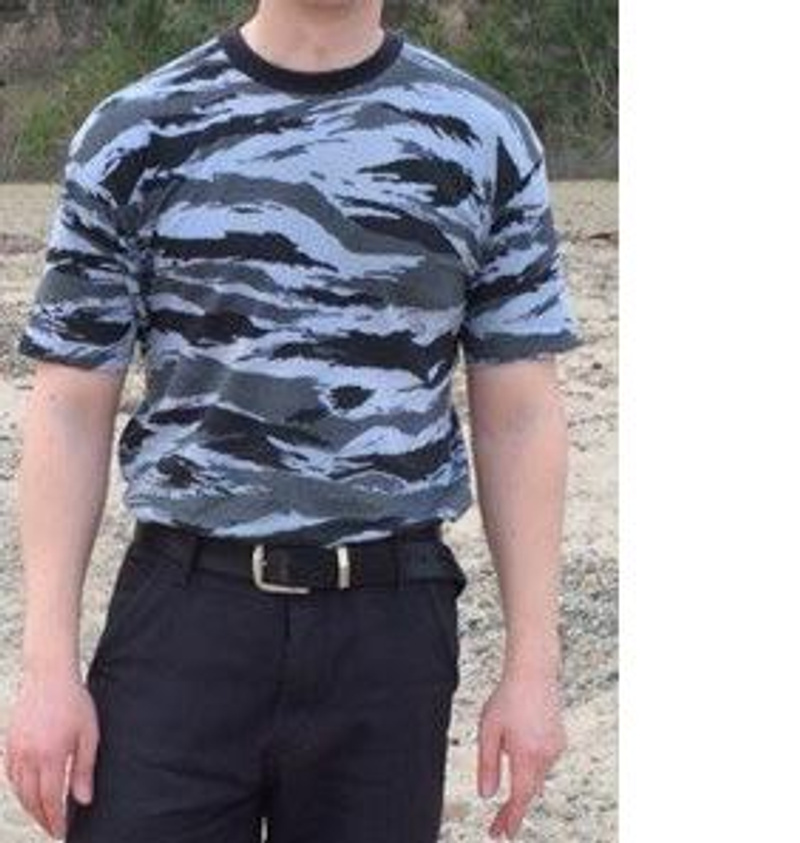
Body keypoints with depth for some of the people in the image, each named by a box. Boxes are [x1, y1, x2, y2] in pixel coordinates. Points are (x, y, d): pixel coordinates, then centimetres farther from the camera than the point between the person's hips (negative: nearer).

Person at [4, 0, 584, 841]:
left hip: (388, 632, 1)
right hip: (186, 614, -1)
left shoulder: (485, 137, 4)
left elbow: (519, 417, 6)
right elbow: (70, 409, 2)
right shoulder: (135, 134, 2)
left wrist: (533, 669, 2)